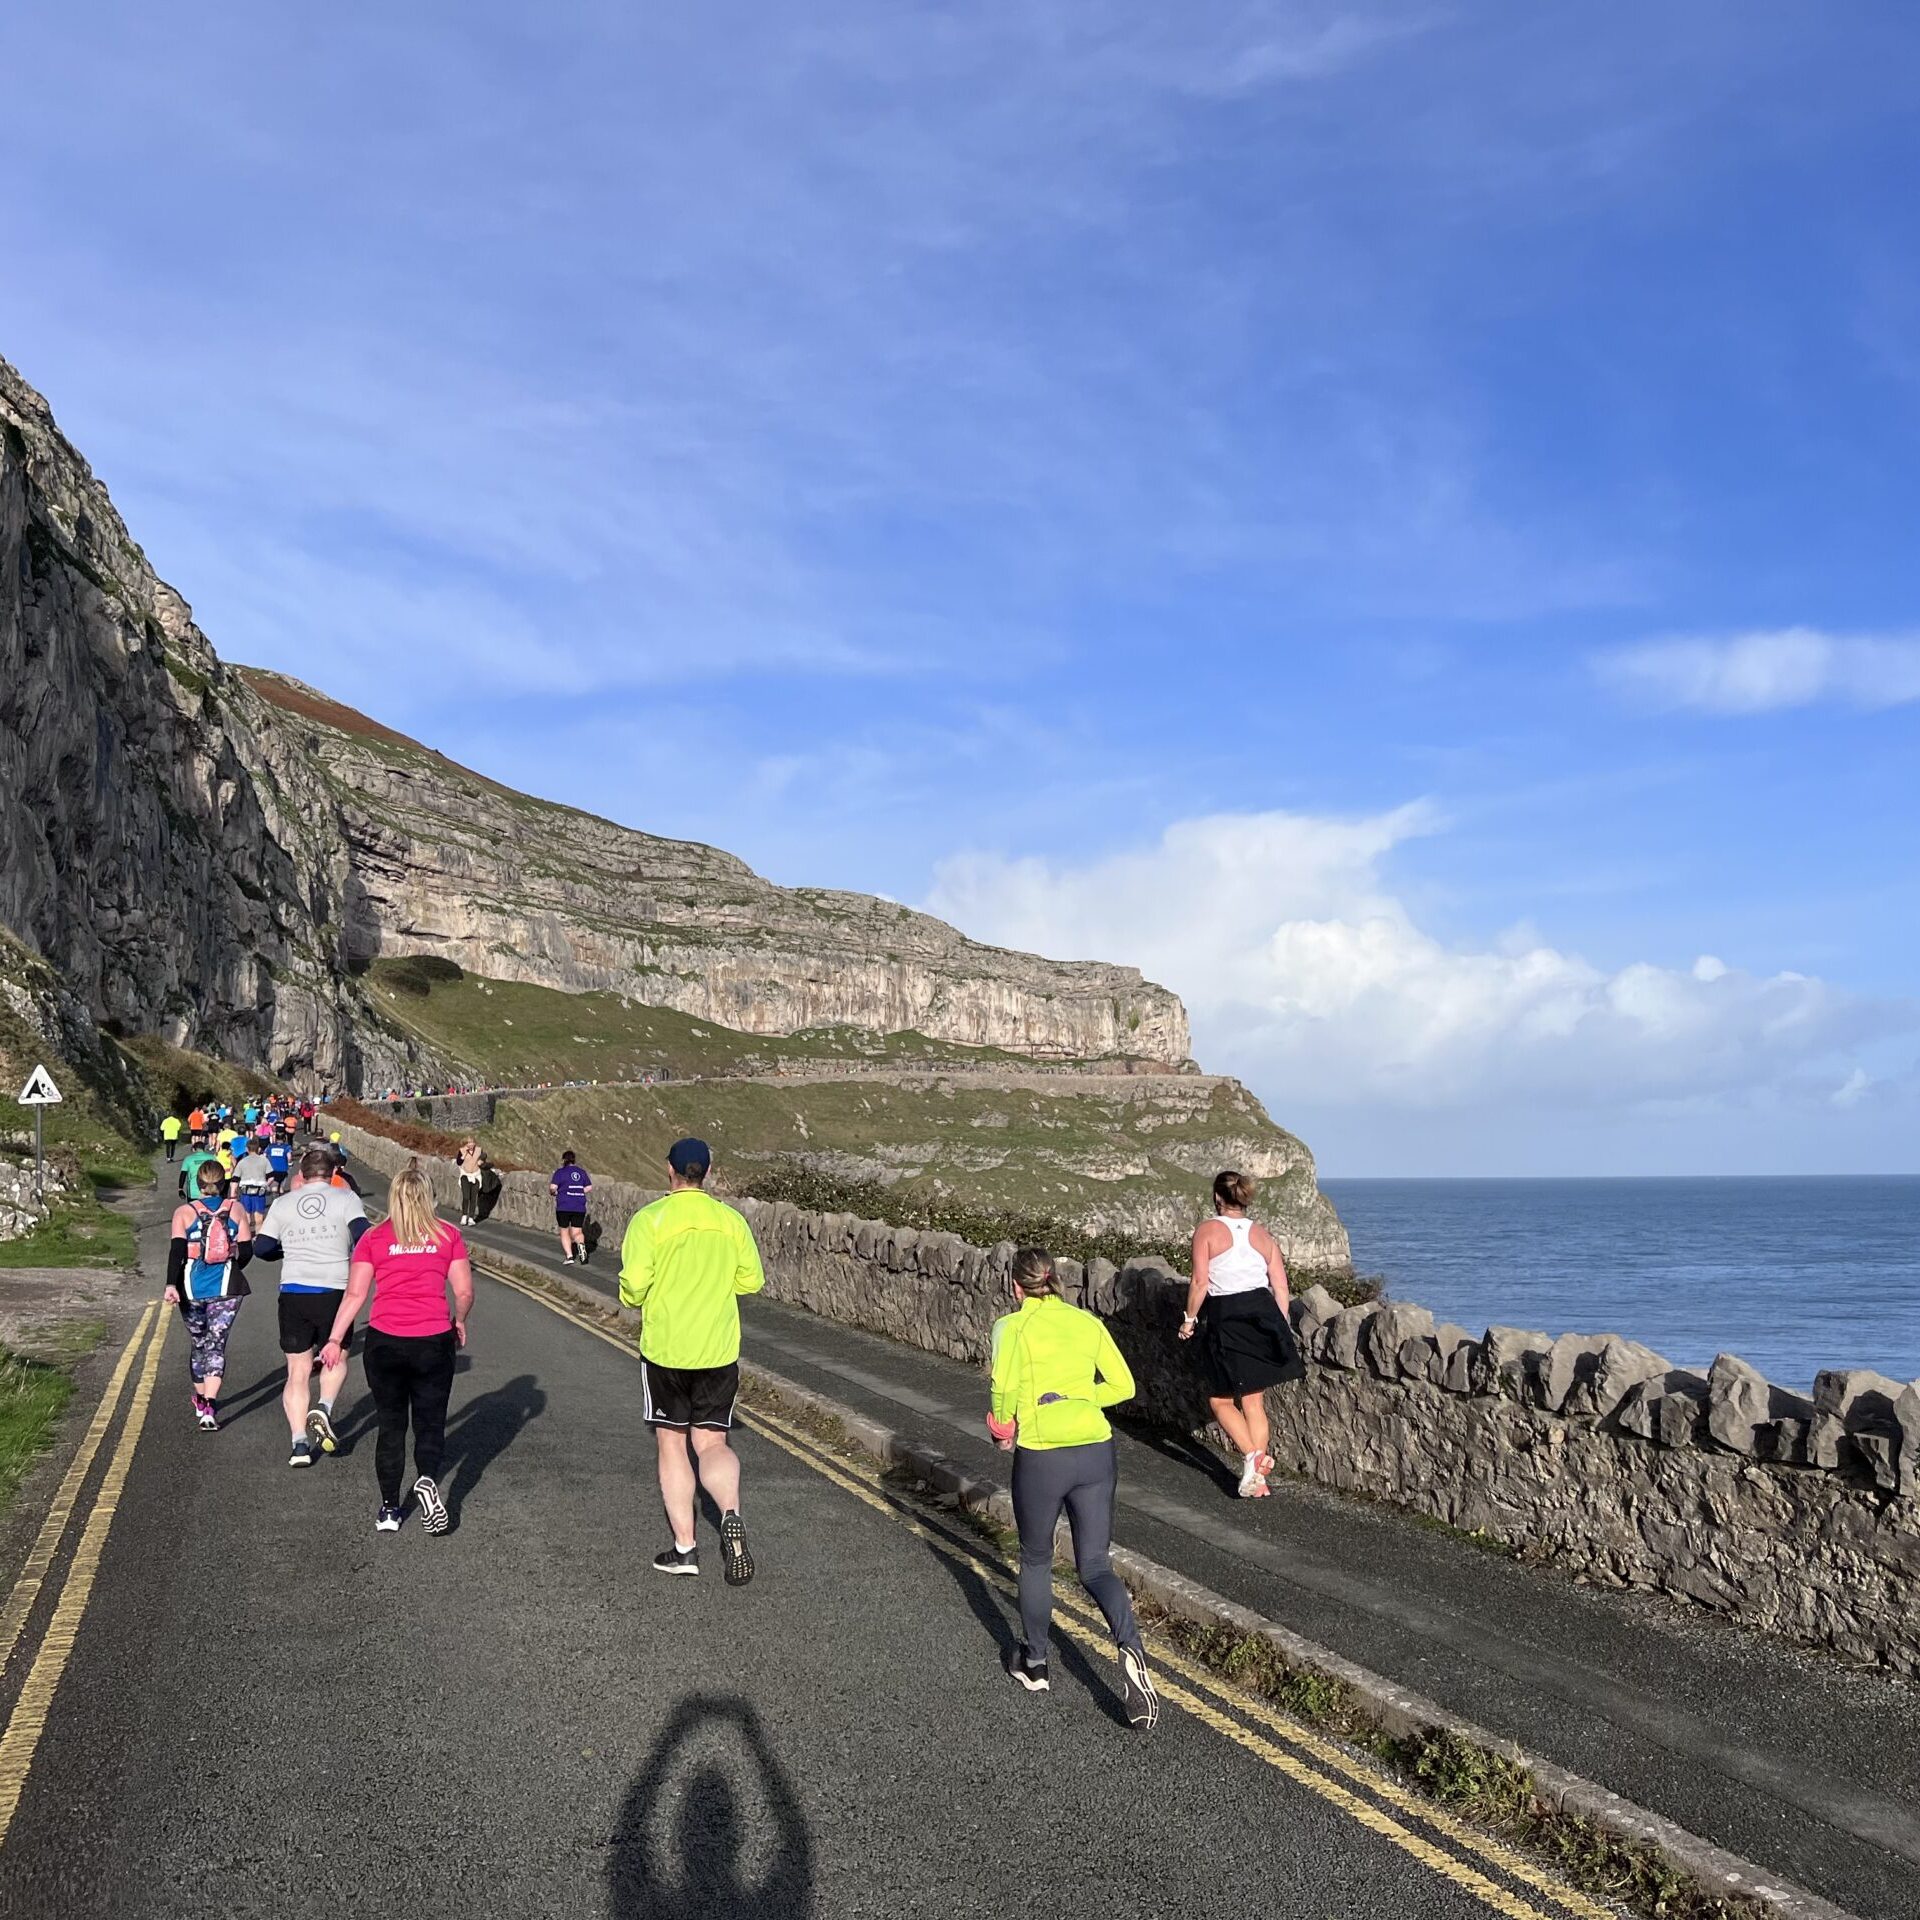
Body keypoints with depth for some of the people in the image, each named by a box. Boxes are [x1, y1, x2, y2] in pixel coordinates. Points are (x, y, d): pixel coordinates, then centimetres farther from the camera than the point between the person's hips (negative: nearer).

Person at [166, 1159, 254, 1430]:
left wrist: (171, 1284, -20)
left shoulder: (184, 1213, -1)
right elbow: (246, 1251, 1)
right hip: (226, 1287, -1)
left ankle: (201, 1400, 35)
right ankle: (209, 1407, -18)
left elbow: (177, 1250, -13)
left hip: (192, 1287, 1)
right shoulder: (236, 1210, 1)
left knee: (197, 1342, 19)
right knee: (216, 1344, 0)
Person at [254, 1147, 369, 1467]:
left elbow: (261, 1248, 7)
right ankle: (323, 1410, -5)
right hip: (335, 1292, -2)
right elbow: (363, 1236, -13)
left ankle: (300, 1443, 2)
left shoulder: (283, 1204, 8)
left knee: (298, 1372, 9)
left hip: (293, 1293, 2)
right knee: (337, 1358, 19)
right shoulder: (345, 1197, 0)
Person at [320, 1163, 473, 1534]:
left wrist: (334, 1340, 7)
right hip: (434, 1341, 0)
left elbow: (355, 1294, 0)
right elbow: (464, 1293, 3)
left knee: (391, 1426, 14)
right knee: (430, 1423, 10)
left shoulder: (374, 1237, 2)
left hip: (385, 1341, 1)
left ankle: (389, 1508, 16)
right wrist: (459, 1322, 22)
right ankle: (427, 1479, -17)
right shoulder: (448, 1235, 3)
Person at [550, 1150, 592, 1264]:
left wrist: (552, 1192, 8)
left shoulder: (560, 1172, -4)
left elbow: (553, 1187, -13)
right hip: (580, 1207, 3)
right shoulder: (582, 1172, 8)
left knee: (564, 1232, 11)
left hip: (563, 1207, -3)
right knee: (577, 1232, 9)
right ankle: (581, 1245, -22)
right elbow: (589, 1188, 7)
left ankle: (569, 1256, 0)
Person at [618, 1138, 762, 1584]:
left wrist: (635, 1297, 7)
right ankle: (731, 1514, -19)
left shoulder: (650, 1219, -9)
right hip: (719, 1350, 2)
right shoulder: (731, 1220, 1)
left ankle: (684, 1547, 12)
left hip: (664, 1347, -2)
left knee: (671, 1444, 11)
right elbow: (751, 1279, 5)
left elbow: (634, 1284, -15)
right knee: (711, 1442, 9)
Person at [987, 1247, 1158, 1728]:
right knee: (1095, 1566, 10)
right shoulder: (1088, 1322, 10)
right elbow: (1122, 1385, 10)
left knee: (1035, 1560, 20)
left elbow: (1004, 1386, -17)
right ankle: (1131, 1646, -17)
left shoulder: (1012, 1326, -3)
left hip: (1040, 1457, -3)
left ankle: (1034, 1663, 33)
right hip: (1096, 1452, 3)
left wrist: (1003, 1428, 1)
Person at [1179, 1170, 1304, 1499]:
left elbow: (1200, 1281, -11)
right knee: (1254, 1401, 12)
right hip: (1262, 1313, 5)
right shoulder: (1262, 1234, 10)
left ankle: (1251, 1456, -11)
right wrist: (1282, 1328, 15)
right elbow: (1280, 1287, 7)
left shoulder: (1207, 1230, -3)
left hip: (1224, 1318, -4)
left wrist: (1190, 1318, 0)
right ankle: (1257, 1477, 10)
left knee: (1221, 1400, 10)